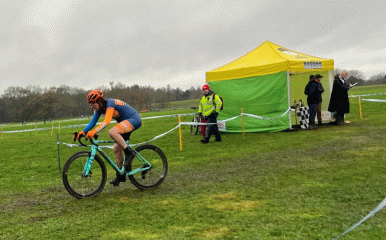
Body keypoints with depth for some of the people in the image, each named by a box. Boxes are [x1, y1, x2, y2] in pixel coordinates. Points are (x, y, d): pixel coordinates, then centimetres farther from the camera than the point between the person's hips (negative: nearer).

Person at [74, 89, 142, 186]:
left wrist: (94, 132, -48)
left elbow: (106, 121, -37)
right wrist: (82, 132, -12)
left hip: (134, 120, -10)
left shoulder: (109, 104, -23)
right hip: (127, 122, 10)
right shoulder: (99, 108, 2)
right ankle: (120, 175, 16)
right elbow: (92, 123, 3)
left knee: (112, 132, -32)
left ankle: (129, 153, -19)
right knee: (116, 149, 6)